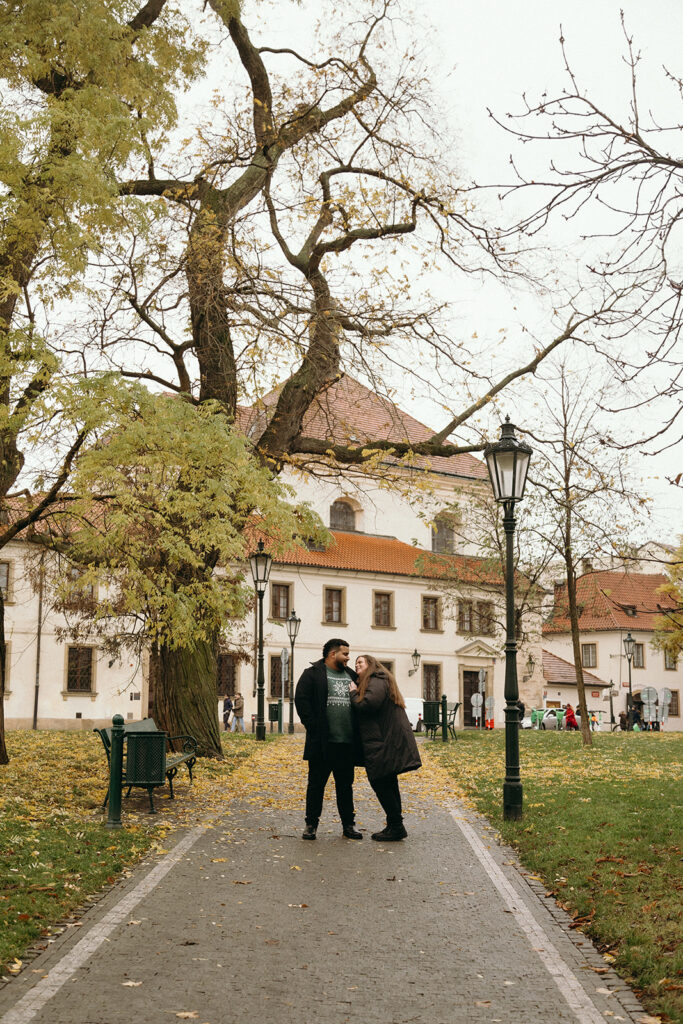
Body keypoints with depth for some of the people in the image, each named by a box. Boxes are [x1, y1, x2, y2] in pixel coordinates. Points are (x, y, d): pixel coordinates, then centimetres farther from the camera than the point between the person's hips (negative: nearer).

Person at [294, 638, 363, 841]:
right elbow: (301, 700, -8)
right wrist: (312, 726, -14)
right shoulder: (313, 674, -1)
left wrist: (358, 732, 10)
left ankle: (348, 824, 19)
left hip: (347, 743, 5)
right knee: (316, 784, 3)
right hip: (322, 743, -5)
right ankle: (311, 824, 11)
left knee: (345, 785, 11)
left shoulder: (351, 676, 16)